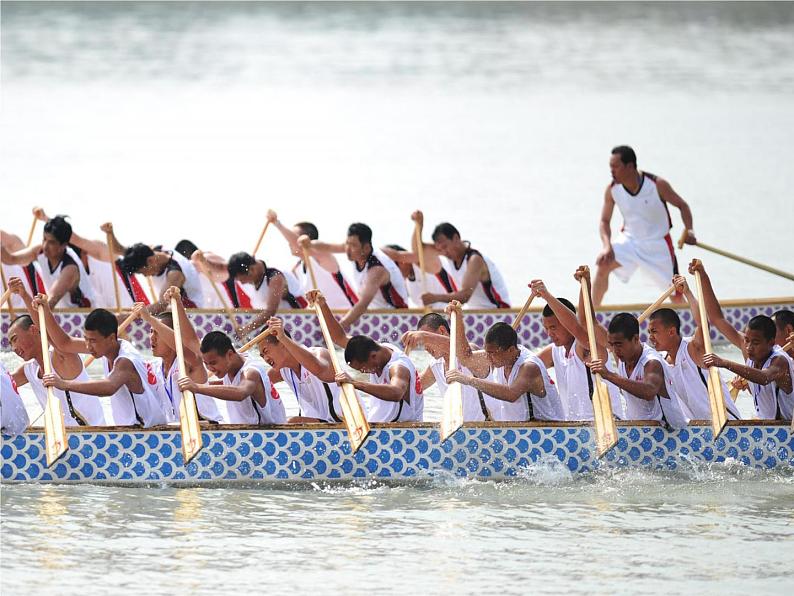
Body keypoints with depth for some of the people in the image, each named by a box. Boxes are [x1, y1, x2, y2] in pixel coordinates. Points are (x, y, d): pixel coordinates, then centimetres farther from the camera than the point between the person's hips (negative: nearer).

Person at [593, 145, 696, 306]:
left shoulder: (657, 185, -22)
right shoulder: (612, 190, -13)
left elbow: (682, 205, -9)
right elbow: (605, 221, -3)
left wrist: (689, 231, -25)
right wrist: (607, 246, -22)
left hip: (657, 244, -2)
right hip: (630, 239, 2)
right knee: (603, 265, -22)